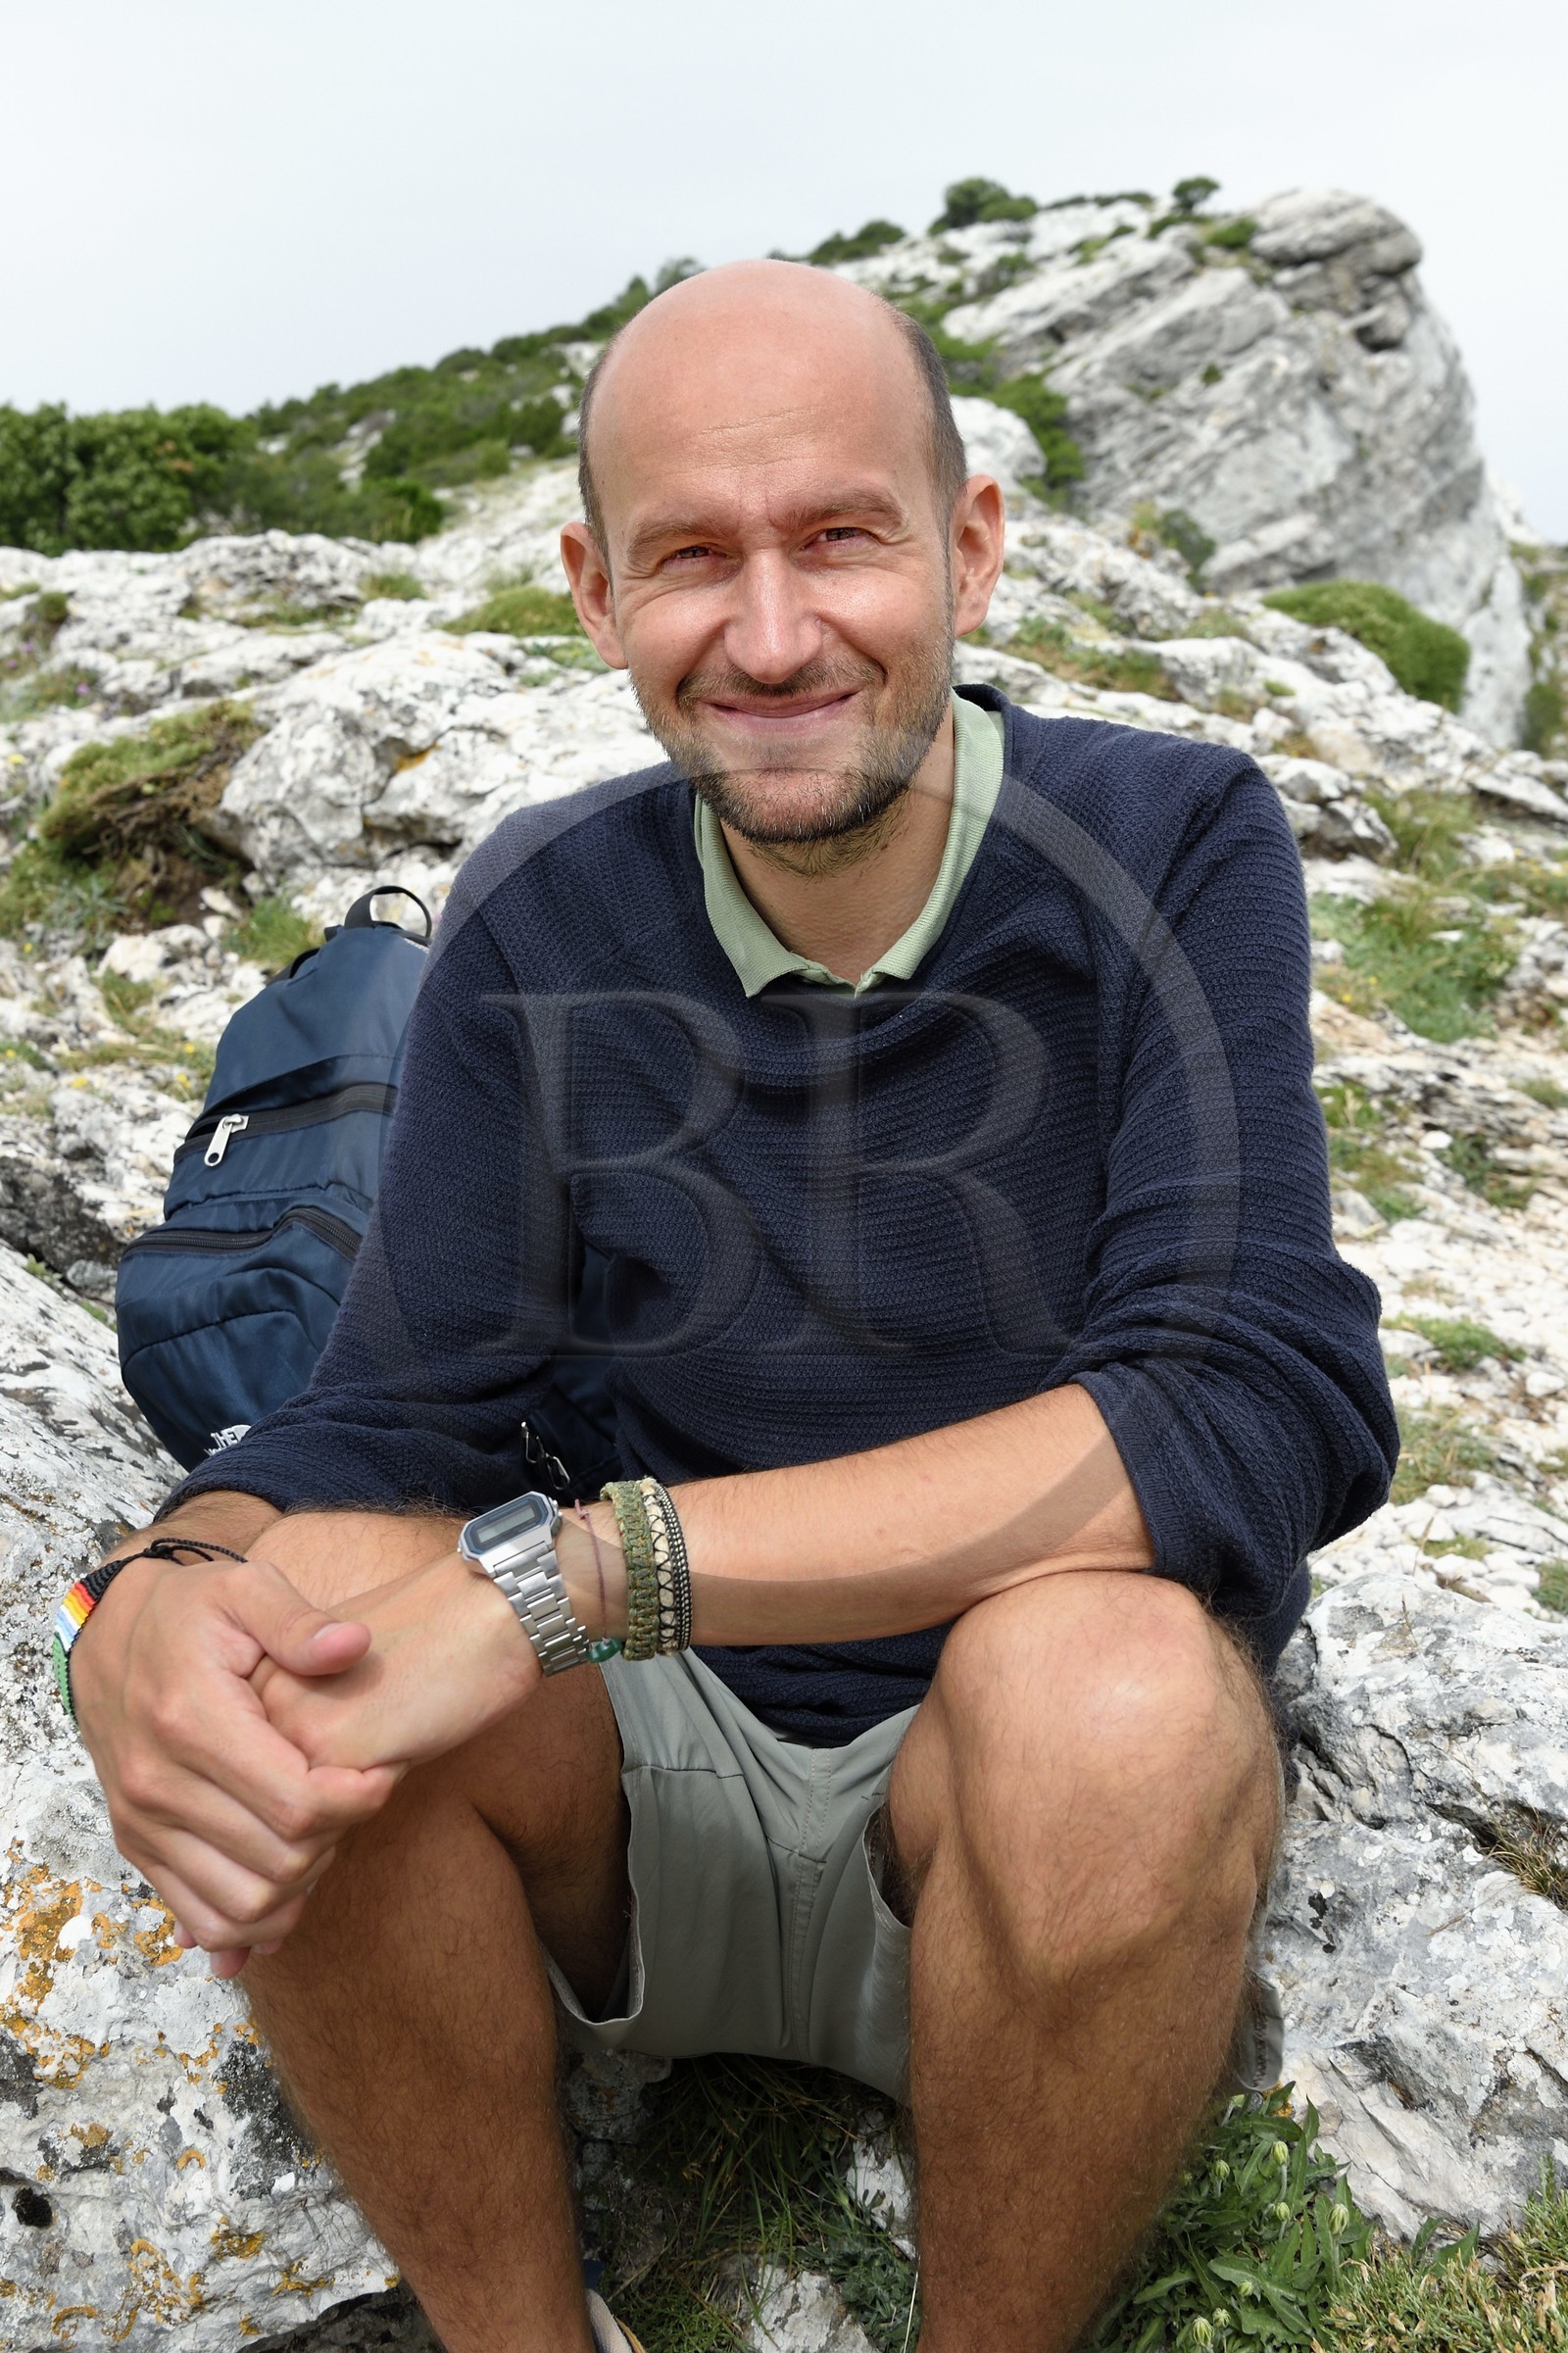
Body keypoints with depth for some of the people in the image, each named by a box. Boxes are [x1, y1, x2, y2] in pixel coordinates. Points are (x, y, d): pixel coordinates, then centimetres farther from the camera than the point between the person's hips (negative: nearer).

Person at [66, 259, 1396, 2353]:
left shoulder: (1173, 846, -12)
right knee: (292, 1635, -24)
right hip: (665, 1785, 2)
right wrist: (158, 1590, -29)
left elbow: (1276, 1409, -26)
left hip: (1028, 1802, -1)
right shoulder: (543, 923, -3)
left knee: (1106, 1673, -34)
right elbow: (398, 1411, -5)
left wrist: (576, 1566, -33)